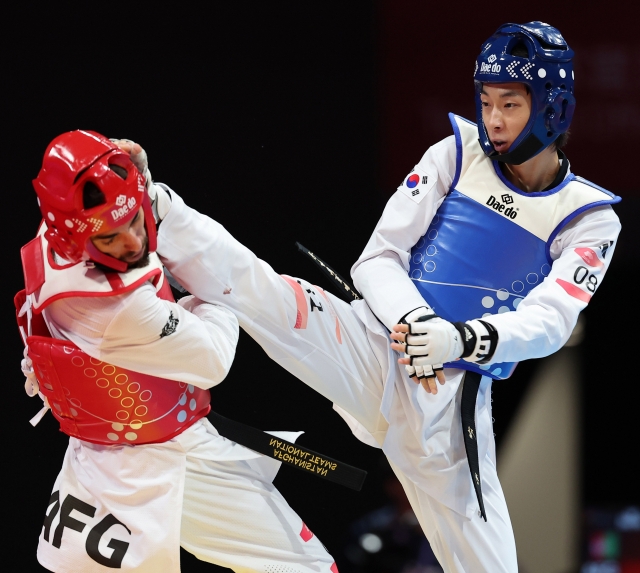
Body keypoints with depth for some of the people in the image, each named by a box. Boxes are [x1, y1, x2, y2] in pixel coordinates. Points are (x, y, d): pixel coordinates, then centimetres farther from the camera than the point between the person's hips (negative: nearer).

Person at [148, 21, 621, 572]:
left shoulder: (590, 219, 2)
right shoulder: (458, 155, 4)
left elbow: (548, 323, -12)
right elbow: (377, 259, 0)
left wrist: (463, 340, -32)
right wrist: (412, 320, -22)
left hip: (451, 400, 0)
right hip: (377, 350, 0)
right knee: (251, 287, -27)